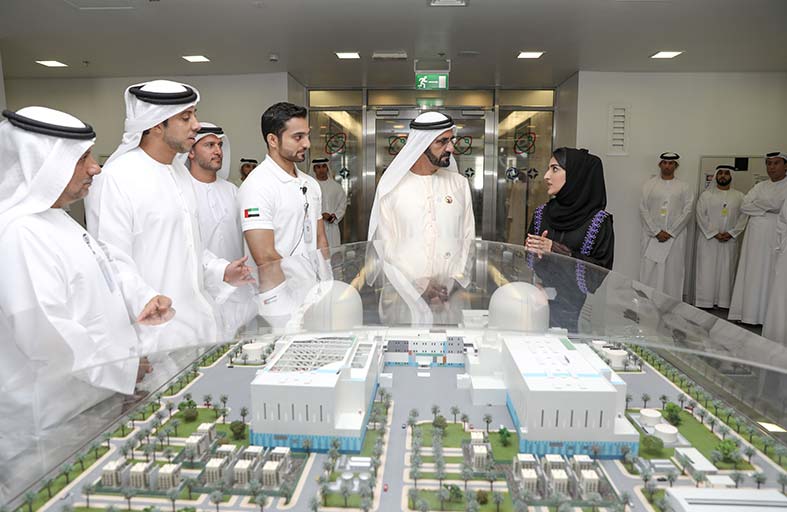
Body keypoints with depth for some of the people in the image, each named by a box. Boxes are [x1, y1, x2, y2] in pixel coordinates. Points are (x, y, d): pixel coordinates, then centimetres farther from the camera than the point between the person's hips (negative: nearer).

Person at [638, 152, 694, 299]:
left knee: (673, 273, -1)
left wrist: (670, 232, -8)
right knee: (649, 272, -2)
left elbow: (687, 211, 1)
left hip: (675, 237, 0)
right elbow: (643, 210, 1)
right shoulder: (649, 184, 7)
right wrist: (657, 232, -7)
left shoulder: (684, 187, 8)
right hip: (652, 236, 0)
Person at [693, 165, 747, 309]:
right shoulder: (706, 195, 3)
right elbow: (701, 216, -4)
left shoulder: (739, 197, 9)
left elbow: (743, 217, 3)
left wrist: (730, 233, -10)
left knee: (726, 271, 4)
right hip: (708, 239, -2)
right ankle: (704, 302, 2)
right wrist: (714, 233, -12)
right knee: (706, 271, -2)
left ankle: (723, 302, 10)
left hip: (730, 241, 2)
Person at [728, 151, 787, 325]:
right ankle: (750, 312, 6)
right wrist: (769, 208, -6)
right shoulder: (760, 186, 14)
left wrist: (759, 205, -6)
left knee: (771, 274, -2)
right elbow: (744, 206, 3)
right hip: (756, 235, 3)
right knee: (752, 273, 2)